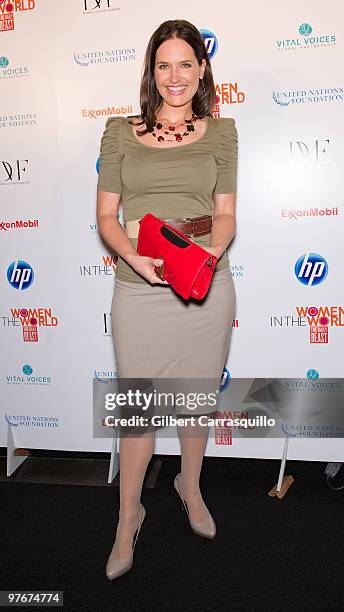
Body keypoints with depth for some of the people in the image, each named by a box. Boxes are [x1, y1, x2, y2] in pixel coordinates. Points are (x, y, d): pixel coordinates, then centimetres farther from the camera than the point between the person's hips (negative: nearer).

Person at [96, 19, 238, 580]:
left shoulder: (221, 132, 8)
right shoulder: (121, 131, 6)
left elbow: (226, 214, 4)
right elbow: (106, 215, 2)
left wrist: (212, 251, -18)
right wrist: (134, 257, -18)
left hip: (207, 287, 1)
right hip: (139, 290, -1)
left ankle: (190, 486, 43)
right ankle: (128, 517, 28)